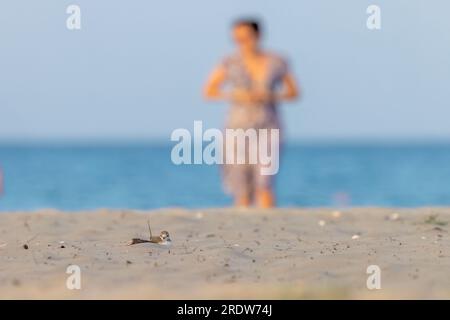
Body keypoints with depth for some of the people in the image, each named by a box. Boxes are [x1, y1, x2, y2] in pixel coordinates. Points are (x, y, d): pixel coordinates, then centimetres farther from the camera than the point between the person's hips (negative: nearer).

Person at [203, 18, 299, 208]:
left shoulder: (277, 62, 1)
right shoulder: (231, 62, -1)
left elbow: (293, 93, 10)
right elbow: (208, 92, 4)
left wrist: (270, 96, -9)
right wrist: (234, 96, -13)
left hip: (268, 128, -1)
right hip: (239, 128, 1)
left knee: (264, 185, -17)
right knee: (243, 193, 0)